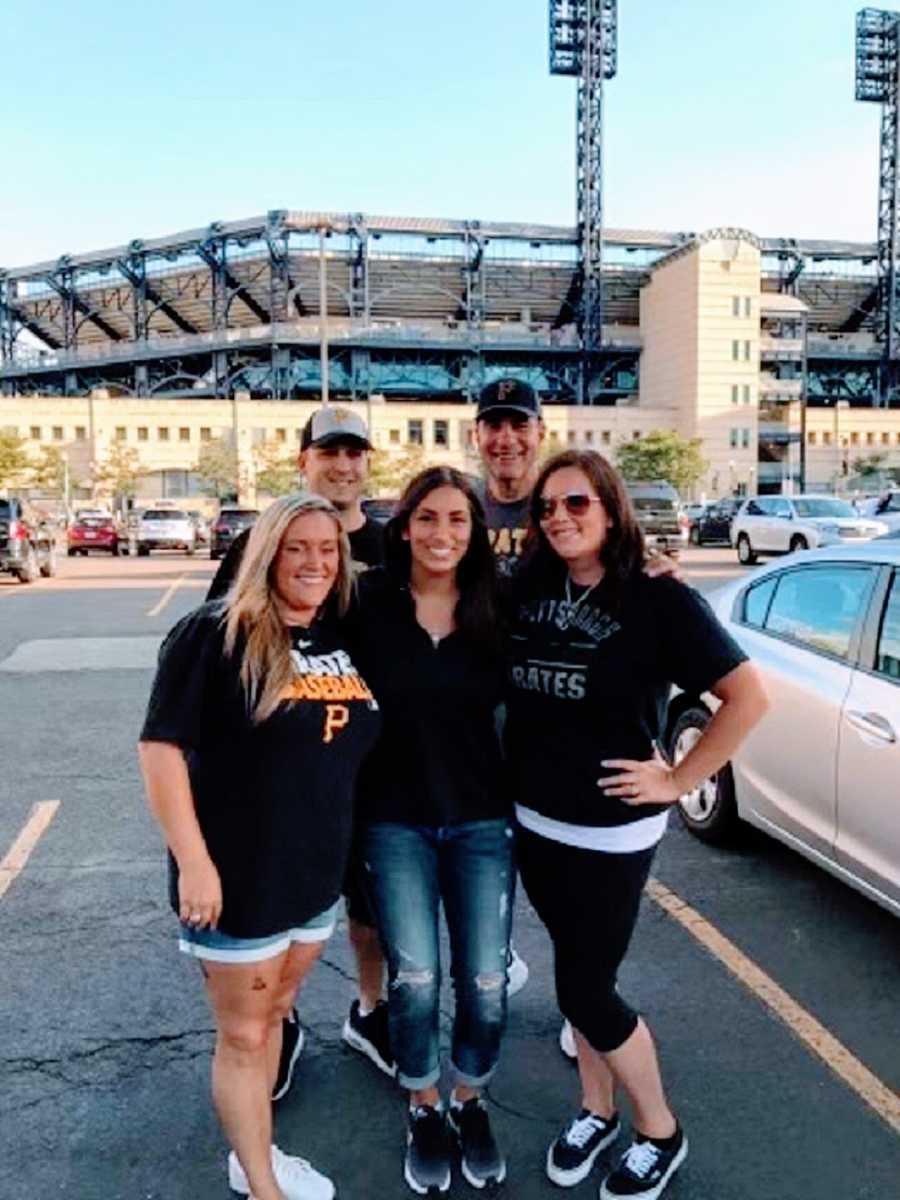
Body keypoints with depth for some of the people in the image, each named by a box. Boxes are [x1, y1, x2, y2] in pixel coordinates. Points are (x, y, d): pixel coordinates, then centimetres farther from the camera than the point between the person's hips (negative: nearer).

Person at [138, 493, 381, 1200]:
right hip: (238, 875, -6)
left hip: (318, 872, 7)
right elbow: (162, 746, -19)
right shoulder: (216, 633, -16)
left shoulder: (343, 640, 3)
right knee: (243, 1035, 11)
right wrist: (193, 861, -21)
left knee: (273, 1015, 23)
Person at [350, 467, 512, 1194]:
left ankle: (471, 1104, 38)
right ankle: (424, 1112, 37)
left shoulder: (496, 609, -4)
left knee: (486, 982, 9)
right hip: (394, 823, -1)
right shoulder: (368, 603, -9)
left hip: (482, 820, 2)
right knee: (413, 979, 9)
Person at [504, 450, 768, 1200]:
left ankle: (661, 1134, 29)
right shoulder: (526, 593, -1)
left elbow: (749, 696, -14)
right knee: (580, 974, 19)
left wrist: (677, 782, -13)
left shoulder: (661, 602, -15)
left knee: (585, 991, 3)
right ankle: (596, 1112, 42)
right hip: (534, 822, 5)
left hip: (610, 831, -5)